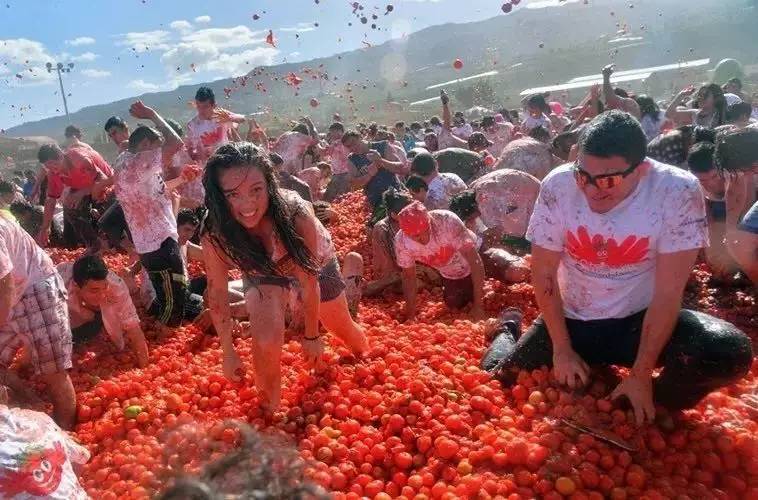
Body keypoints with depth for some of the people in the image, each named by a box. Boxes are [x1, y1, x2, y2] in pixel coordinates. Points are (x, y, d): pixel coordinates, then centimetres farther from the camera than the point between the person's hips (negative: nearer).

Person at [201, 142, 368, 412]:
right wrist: (228, 351, -11)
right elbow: (217, 292, -19)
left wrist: (311, 336, -16)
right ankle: (269, 411, 7)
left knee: (343, 328, 18)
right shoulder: (215, 234, -34)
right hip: (262, 273, 1)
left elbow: (309, 281, -29)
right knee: (266, 342, -22)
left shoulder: (296, 214, -42)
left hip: (314, 263, 0)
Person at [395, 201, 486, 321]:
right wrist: (410, 315, -9)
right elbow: (409, 276, -11)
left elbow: (475, 262, -36)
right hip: (448, 274, 3)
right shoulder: (401, 241, -28)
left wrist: (478, 305, -36)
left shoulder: (448, 221, -40)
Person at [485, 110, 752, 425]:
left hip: (640, 320, -1)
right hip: (573, 320, 1)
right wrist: (562, 350, -8)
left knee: (731, 354, -28)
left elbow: (668, 291, -18)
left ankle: (655, 404, 4)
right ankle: (508, 332, 27)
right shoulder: (558, 185, -18)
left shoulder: (678, 192, -22)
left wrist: (641, 374, -17)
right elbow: (544, 273, -8)